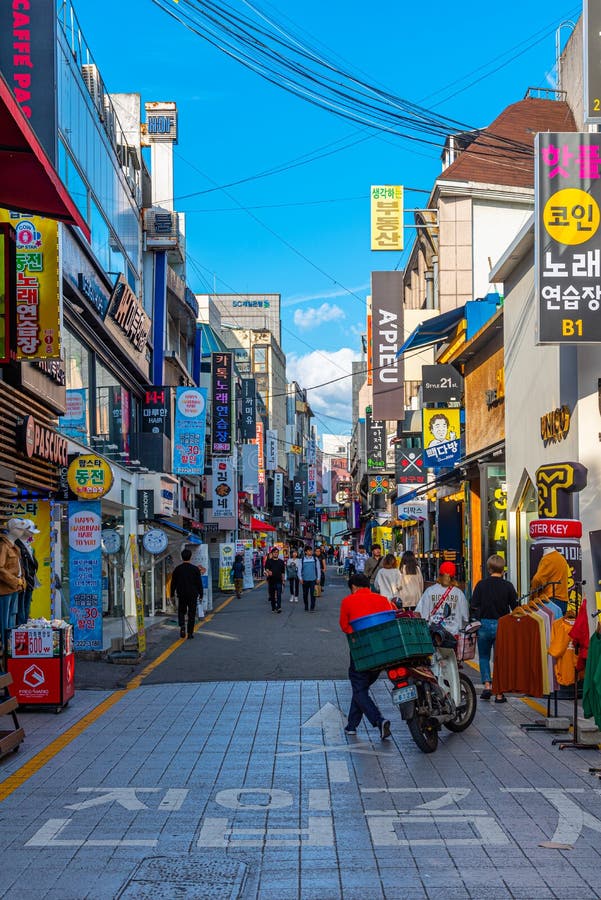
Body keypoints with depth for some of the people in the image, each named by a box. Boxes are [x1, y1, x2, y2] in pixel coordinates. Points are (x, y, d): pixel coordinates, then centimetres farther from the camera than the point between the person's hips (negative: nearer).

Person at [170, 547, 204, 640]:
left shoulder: (177, 569, -3)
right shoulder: (195, 569, -5)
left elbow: (173, 583, 2)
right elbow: (199, 583, -2)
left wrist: (172, 595, 11)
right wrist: (200, 595, 8)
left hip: (181, 595, 1)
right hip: (193, 595, -1)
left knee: (181, 612, 16)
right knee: (191, 614, 6)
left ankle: (182, 626, -10)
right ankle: (190, 633, 6)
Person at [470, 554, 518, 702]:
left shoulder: (481, 585, -3)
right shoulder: (507, 586, -4)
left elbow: (474, 608, -4)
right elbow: (515, 608, -2)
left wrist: (475, 622, 10)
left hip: (484, 625, 0)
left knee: (484, 656, 18)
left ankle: (487, 684, -1)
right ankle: (499, 693, 5)